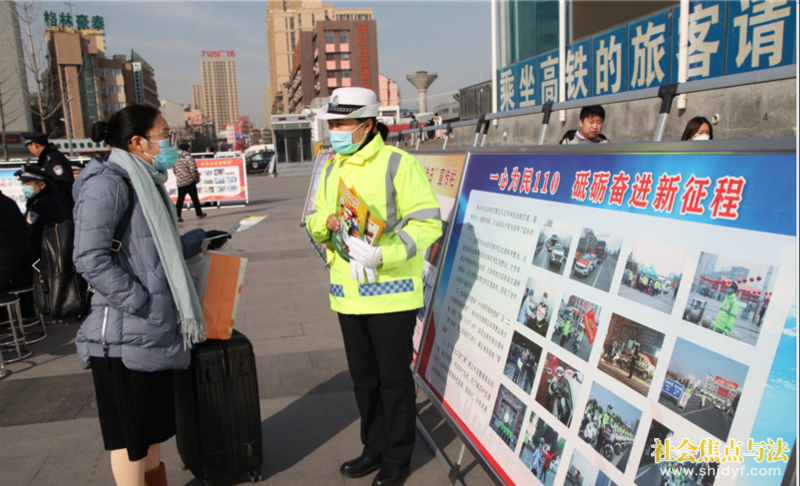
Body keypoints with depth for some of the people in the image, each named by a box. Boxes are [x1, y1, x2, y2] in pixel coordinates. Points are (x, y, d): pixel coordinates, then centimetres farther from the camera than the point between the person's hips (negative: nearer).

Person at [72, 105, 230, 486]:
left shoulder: (146, 182, 14)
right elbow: (91, 259, -23)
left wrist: (199, 240, 23)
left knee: (154, 426, 21)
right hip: (125, 336, -9)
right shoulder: (108, 183, -15)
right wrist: (139, 302, -20)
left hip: (156, 332, 9)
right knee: (130, 435, 5)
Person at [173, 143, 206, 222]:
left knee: (180, 199, 5)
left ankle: (178, 216, -2)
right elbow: (193, 169, -15)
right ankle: (199, 214, 15)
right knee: (194, 198, 6)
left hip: (180, 182, 5)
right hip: (189, 181, -4)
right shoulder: (188, 157, -11)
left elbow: (174, 170, 12)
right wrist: (196, 178, -2)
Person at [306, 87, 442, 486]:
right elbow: (315, 223, 16)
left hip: (390, 293, -7)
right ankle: (375, 448, 37)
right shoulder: (332, 169, 12)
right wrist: (326, 222, -9)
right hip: (348, 294, 7)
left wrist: (383, 254, -26)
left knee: (394, 379, 7)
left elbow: (427, 223, -15)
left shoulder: (398, 164, -10)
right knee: (363, 378, 18)